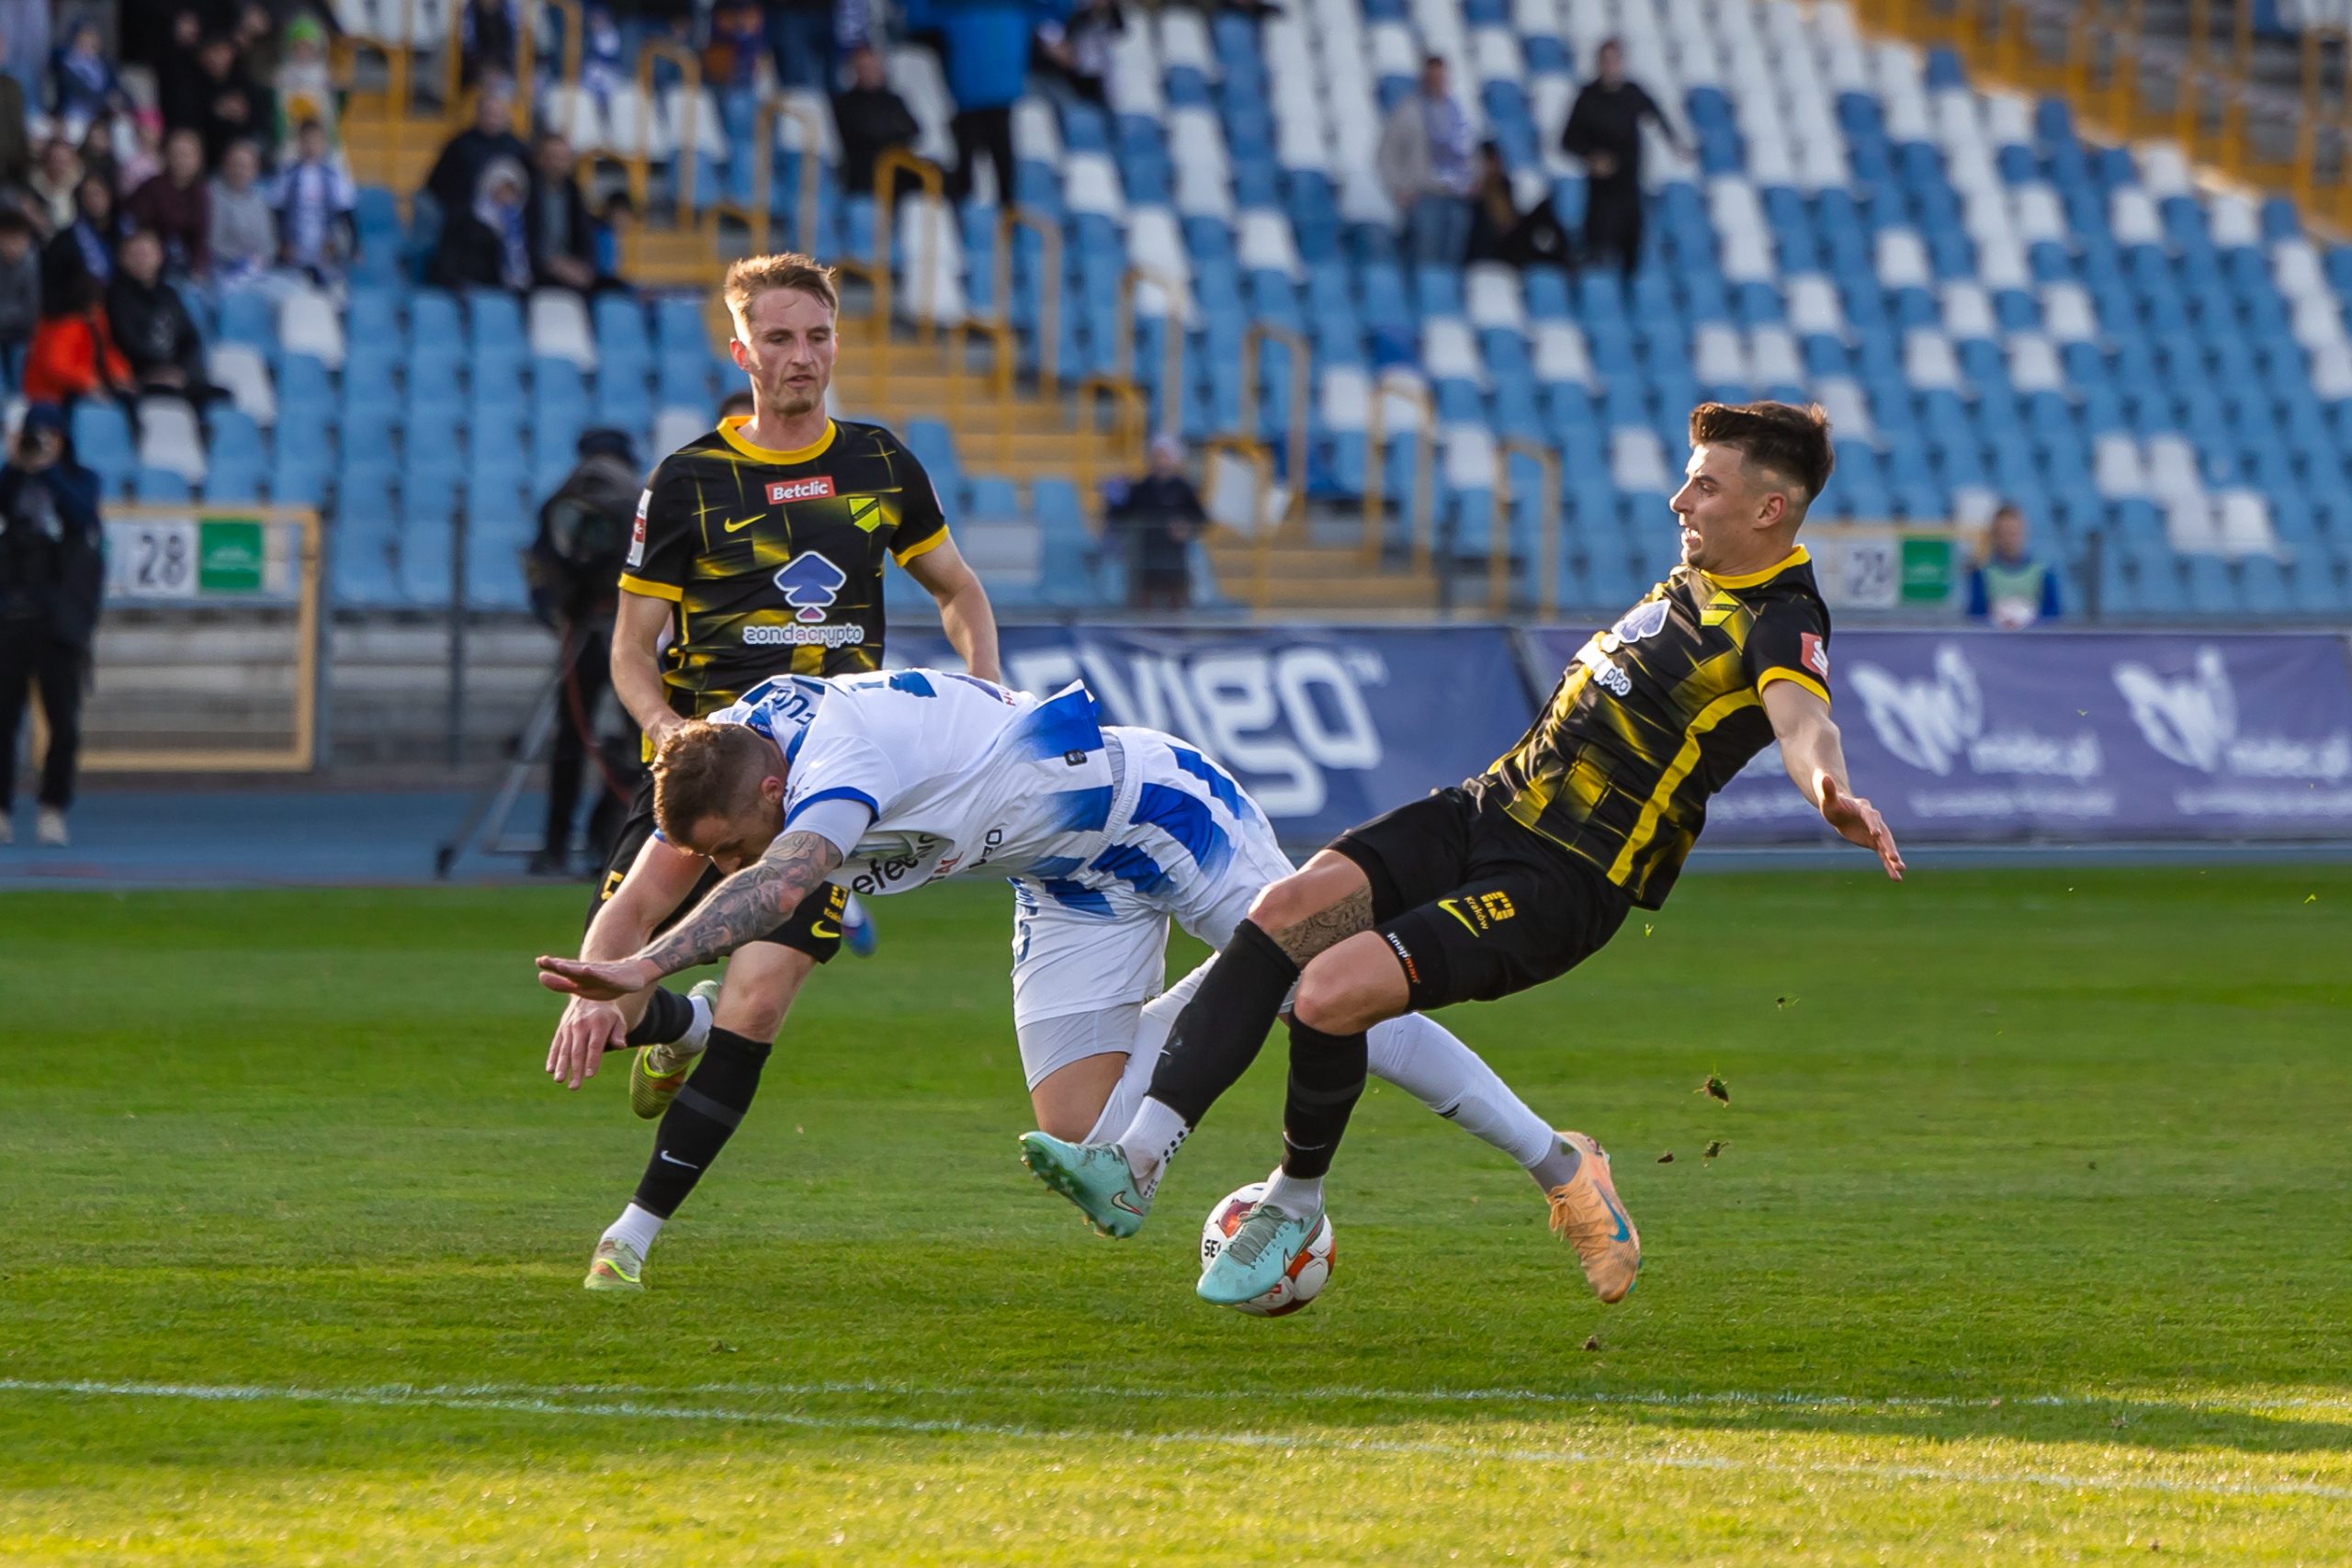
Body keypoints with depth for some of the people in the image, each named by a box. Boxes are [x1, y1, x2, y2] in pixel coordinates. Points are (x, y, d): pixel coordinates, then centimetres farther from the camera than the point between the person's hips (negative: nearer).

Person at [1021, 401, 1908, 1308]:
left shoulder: (1781, 626, -13)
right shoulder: (1698, 577, 15)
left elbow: (1802, 721, -34)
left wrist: (1830, 791, -54)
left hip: (1562, 885, -8)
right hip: (1486, 810, 8)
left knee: (1331, 991, -24)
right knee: (1290, 909, -16)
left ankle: (1295, 1202, 4)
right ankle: (1133, 1165, -21)